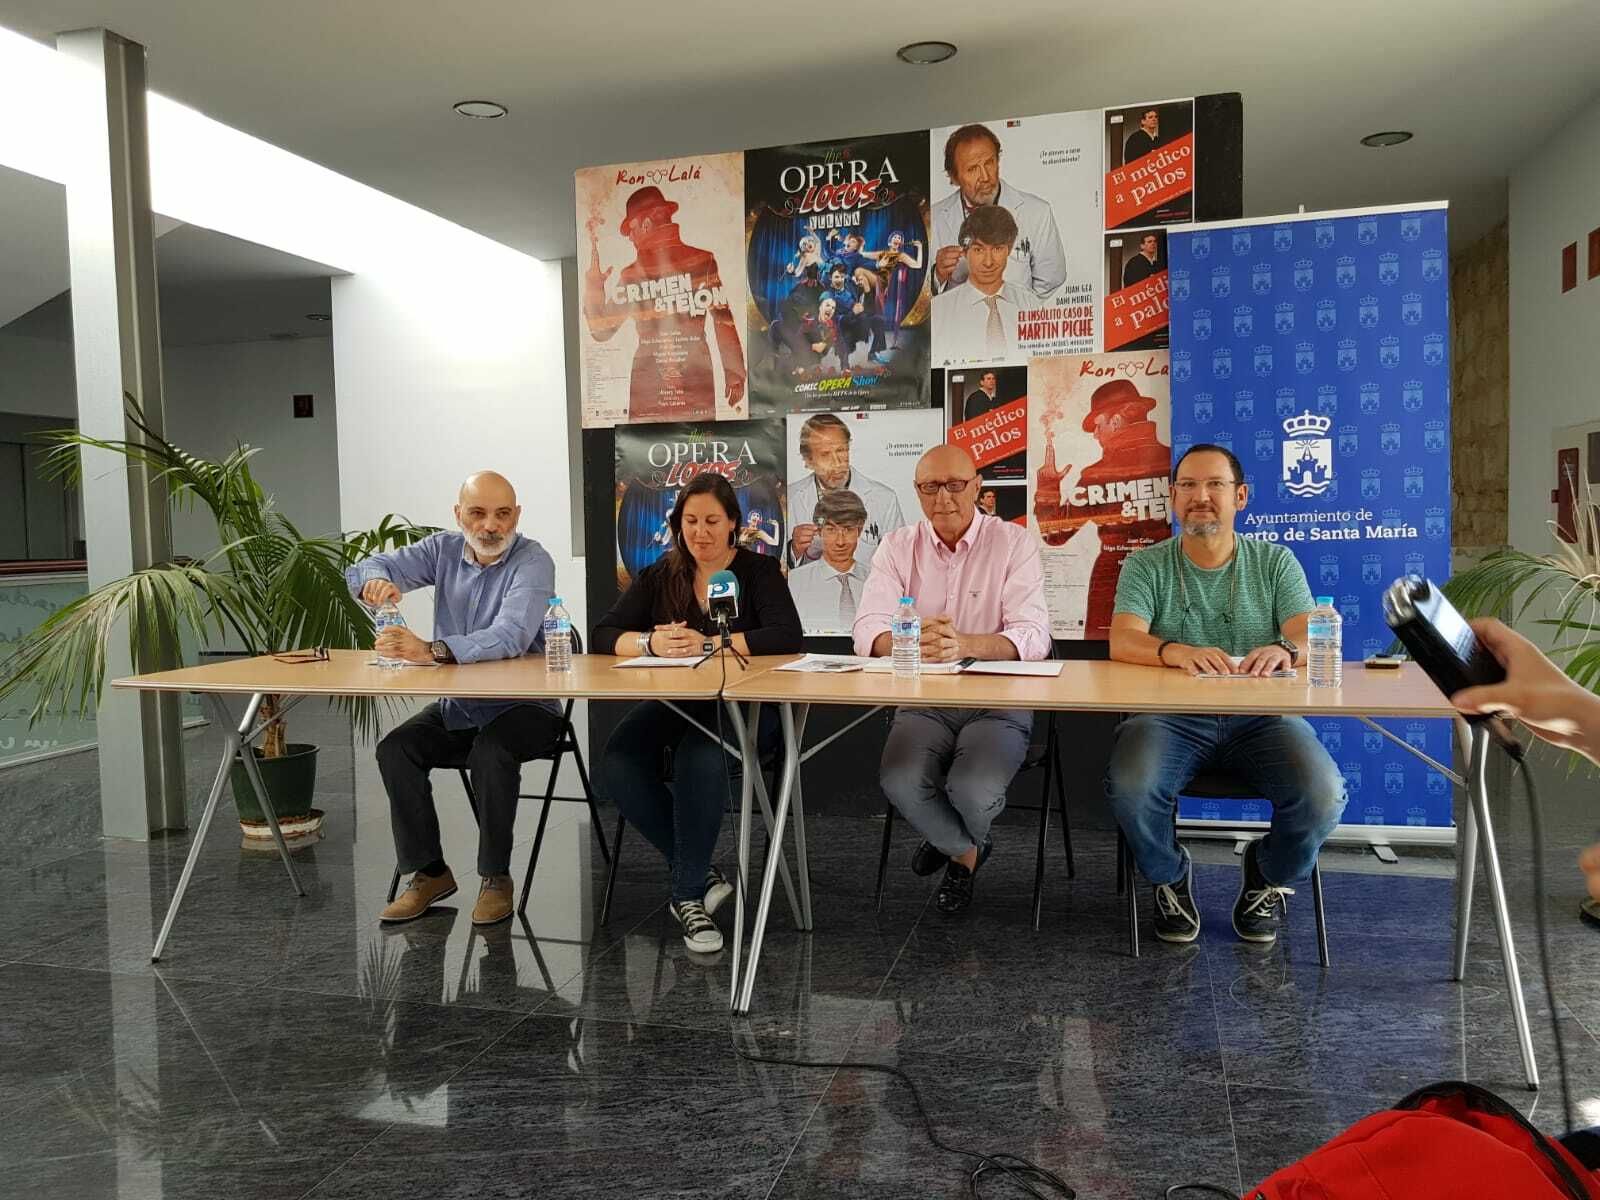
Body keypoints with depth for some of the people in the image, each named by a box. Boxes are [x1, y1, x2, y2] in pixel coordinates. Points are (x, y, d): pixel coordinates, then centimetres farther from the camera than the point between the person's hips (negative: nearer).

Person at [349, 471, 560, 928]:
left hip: (523, 706, -5)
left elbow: (510, 637, -32)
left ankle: (495, 876, -13)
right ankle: (428, 872, -1)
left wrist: (432, 650, -46)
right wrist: (374, 581, -29)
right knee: (395, 748, -17)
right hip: (456, 707, 6)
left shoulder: (533, 561, -16)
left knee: (491, 751, -33)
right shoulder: (443, 549, 3)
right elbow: (364, 570, -3)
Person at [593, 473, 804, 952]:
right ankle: (700, 873, -11)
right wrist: (651, 642, -18)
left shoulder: (758, 571, 2)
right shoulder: (659, 577, 12)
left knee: (700, 758, -36)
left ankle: (689, 893, -19)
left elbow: (788, 636, -15)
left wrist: (708, 643, -22)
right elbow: (603, 635, 4)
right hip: (673, 705, 4)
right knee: (617, 766, -26)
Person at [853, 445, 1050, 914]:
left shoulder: (1014, 544, -2)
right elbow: (868, 630, -6)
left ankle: (955, 843, 13)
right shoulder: (897, 547, 5)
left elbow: (1033, 635, -14)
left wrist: (966, 644, -35)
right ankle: (964, 850, 9)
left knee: (974, 790, -29)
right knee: (900, 782, -26)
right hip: (922, 702, 2)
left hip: (998, 701, -2)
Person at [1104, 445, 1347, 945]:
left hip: (1260, 717, 1)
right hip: (1170, 717, -1)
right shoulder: (1146, 566, 6)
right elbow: (1123, 641, -11)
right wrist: (1177, 652, -33)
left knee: (1324, 796, -26)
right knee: (1131, 788, -32)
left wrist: (1286, 650, -29)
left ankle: (1268, 878, 11)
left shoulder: (1275, 562, 10)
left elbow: (1313, 640, -3)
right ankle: (1171, 879, 5)